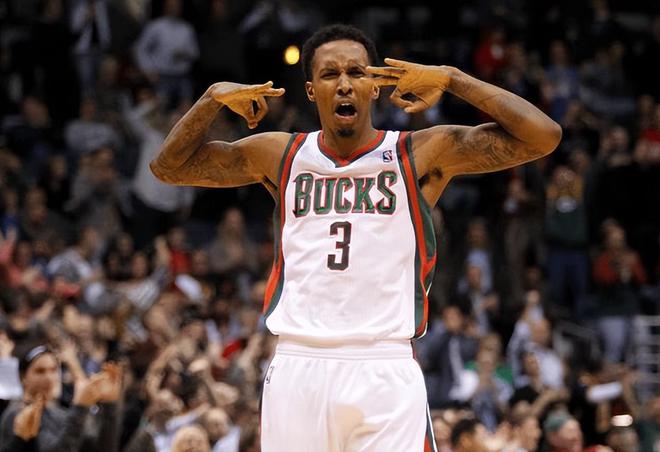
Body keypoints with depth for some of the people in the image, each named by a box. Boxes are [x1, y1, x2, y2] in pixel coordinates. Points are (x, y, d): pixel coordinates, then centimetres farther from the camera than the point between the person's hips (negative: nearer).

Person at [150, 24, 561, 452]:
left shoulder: (420, 155, 3)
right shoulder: (281, 156, 12)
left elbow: (544, 136, -5)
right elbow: (170, 166, 16)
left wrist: (451, 79, -12)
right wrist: (214, 98, -1)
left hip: (386, 372, -3)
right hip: (296, 369, 3)